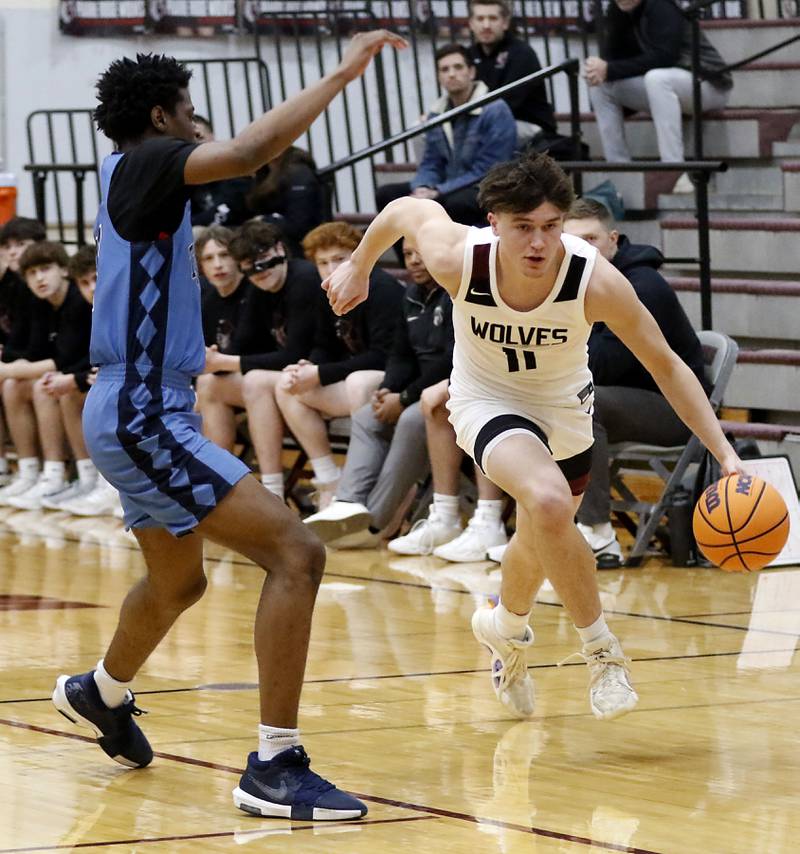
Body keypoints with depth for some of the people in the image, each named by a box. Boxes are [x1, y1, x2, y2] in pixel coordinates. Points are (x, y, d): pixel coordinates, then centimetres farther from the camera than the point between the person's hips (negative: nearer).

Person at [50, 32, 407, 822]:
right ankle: (274, 768, -22)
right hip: (143, 419, -11)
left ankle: (100, 693, 59)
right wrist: (343, 73, -26)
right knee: (294, 552, -19)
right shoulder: (143, 163, -15)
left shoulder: (125, 172, 13)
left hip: (138, 411, 11)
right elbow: (247, 153, -32)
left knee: (178, 584, 32)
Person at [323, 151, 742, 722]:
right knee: (549, 502, -31)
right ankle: (602, 650, -13)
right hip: (487, 399, -2)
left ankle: (507, 628, 57)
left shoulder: (597, 281, -32)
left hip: (564, 406, 2)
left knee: (543, 538, 23)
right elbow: (408, 209, -10)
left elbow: (667, 365, -23)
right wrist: (359, 268, 8)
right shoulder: (458, 259, -32)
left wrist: (726, 455, -29)